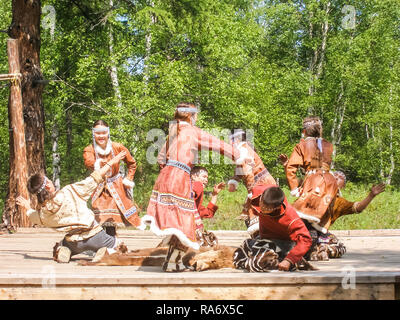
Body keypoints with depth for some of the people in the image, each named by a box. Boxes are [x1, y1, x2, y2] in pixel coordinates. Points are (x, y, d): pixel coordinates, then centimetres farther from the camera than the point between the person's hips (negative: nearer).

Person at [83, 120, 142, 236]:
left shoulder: (117, 147, -6)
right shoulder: (89, 150, -10)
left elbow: (132, 163, 9)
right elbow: (88, 161, -34)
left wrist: (128, 179, 0)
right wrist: (95, 164, -56)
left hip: (116, 186, 0)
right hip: (99, 187, 0)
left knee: (111, 220, -6)